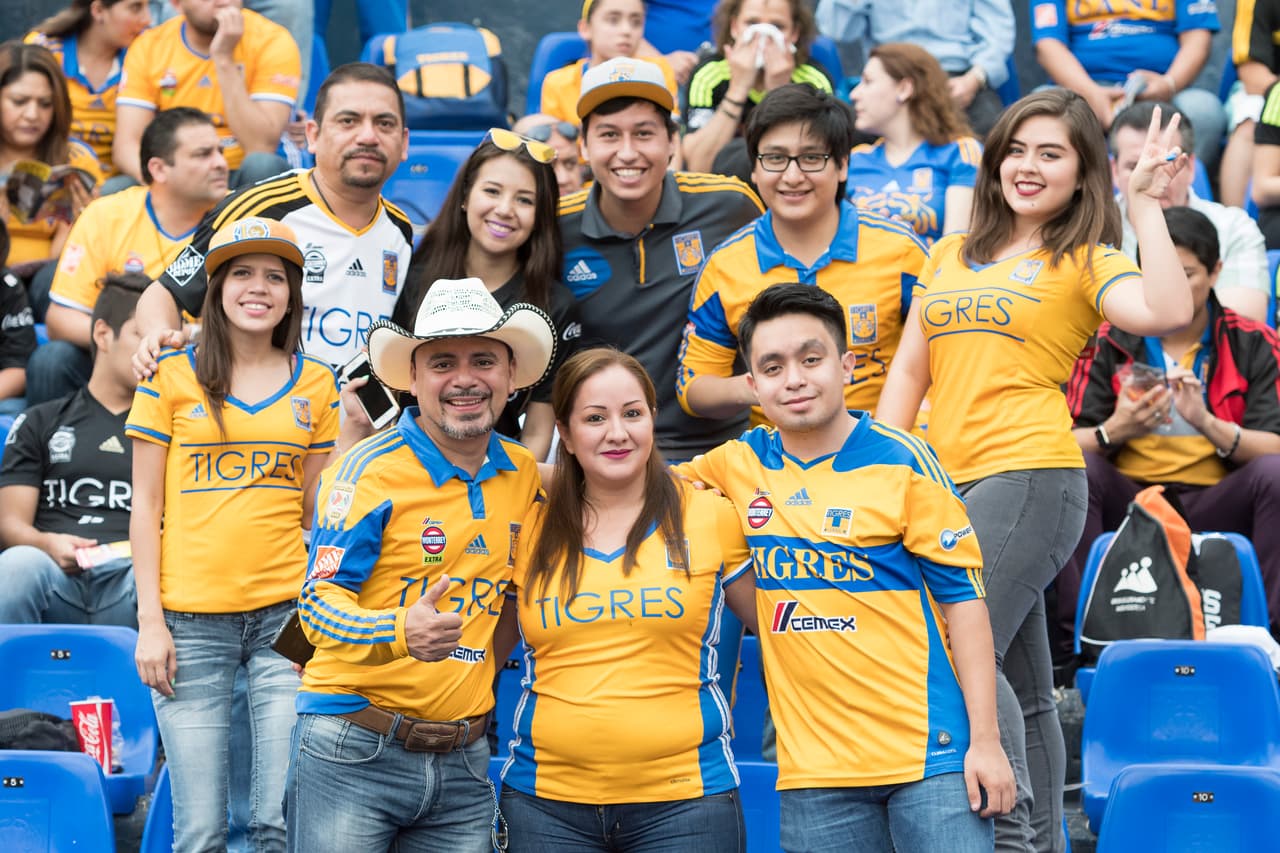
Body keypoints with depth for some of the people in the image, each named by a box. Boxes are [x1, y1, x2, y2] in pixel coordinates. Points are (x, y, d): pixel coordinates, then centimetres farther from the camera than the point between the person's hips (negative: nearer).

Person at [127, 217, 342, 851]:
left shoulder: (315, 383, 11)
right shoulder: (172, 377, 4)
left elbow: (317, 511, 13)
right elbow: (145, 506, 4)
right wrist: (150, 622, -3)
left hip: (287, 613, 2)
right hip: (191, 619, -1)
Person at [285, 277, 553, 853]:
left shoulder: (523, 475, 8)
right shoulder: (370, 470, -8)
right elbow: (318, 601, -13)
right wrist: (399, 632, -31)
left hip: (462, 764, 5)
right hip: (355, 755, -5)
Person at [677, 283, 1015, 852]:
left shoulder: (901, 460, -4)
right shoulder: (742, 464, 8)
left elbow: (962, 595, -3)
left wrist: (985, 740, -8)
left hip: (929, 752, -4)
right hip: (813, 771, 4)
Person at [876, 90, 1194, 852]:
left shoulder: (1085, 262, 2)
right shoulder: (951, 256, 19)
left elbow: (1167, 312, -18)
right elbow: (910, 367, 19)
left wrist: (1147, 205, -15)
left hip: (1031, 476, -6)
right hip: (946, 478, 6)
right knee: (1021, 683, 10)